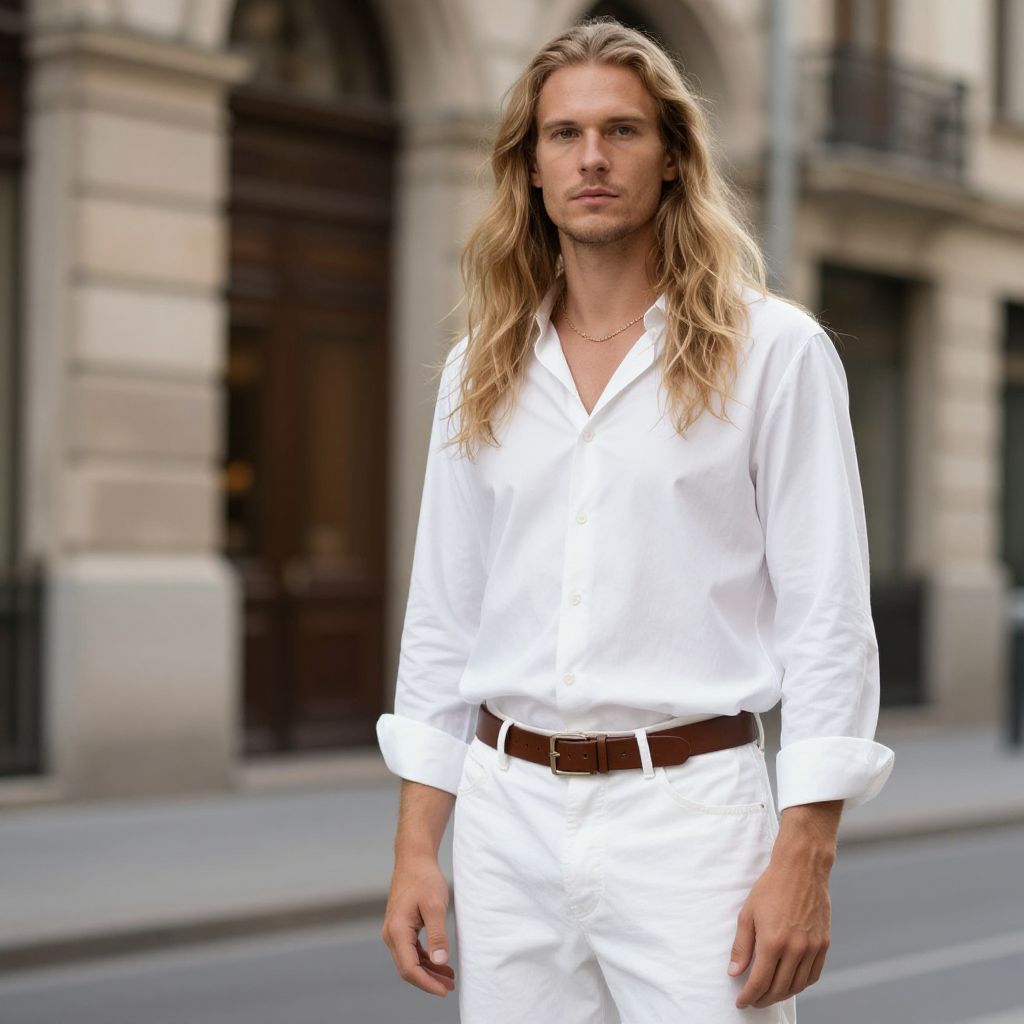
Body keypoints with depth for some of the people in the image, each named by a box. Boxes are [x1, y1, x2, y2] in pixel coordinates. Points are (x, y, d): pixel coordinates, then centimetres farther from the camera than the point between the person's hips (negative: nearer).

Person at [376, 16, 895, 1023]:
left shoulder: (772, 351, -2)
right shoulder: (480, 372, 9)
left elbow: (826, 617, -5)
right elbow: (441, 619, 12)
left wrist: (805, 860, -12)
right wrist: (414, 850, 7)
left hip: (689, 805, -3)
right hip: (508, 812, 4)